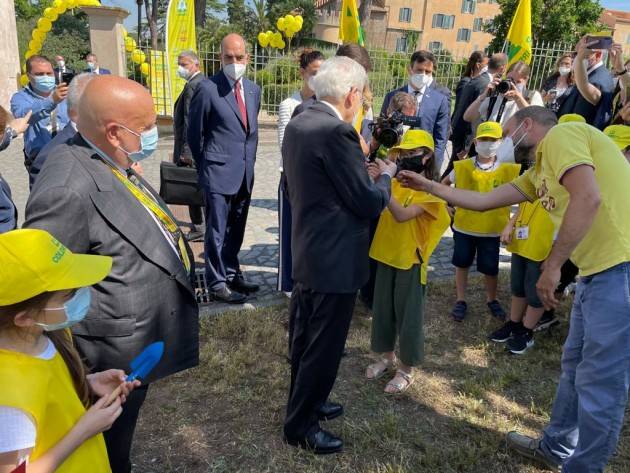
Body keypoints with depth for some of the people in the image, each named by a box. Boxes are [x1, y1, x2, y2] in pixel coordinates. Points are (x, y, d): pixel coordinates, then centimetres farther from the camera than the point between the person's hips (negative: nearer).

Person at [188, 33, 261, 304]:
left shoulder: (253, 90, 10)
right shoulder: (208, 89, -10)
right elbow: (194, 133, -3)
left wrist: (249, 163, 14)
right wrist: (205, 167, 3)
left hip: (245, 174, 6)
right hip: (219, 173, -6)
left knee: (236, 231, 16)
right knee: (217, 231, 1)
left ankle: (232, 274, 30)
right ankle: (217, 283, 12)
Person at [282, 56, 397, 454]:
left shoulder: (298, 123, 6)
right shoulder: (338, 132, -22)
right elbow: (368, 203, -19)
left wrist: (360, 163, 16)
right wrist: (385, 176, 1)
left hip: (307, 251, 10)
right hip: (335, 259, -9)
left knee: (305, 338, 22)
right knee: (323, 346, 7)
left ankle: (305, 403, 42)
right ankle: (301, 426, 25)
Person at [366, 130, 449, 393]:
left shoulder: (430, 190, -12)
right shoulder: (395, 182, 5)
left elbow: (402, 215, -27)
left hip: (410, 261, -6)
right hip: (386, 256, 6)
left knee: (409, 315, 6)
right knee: (383, 310, 16)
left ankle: (407, 369, 21)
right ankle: (386, 356, 35)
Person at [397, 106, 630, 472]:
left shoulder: (560, 135, -8)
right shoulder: (540, 171, 20)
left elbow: (588, 198, -23)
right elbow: (484, 201, 25)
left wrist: (552, 266, -18)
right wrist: (429, 186, 30)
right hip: (599, 270, 10)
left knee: (600, 383, 2)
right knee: (576, 365, 20)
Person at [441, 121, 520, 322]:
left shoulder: (508, 170, -8)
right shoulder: (463, 167, -7)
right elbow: (444, 184, 10)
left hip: (491, 230, 0)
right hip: (464, 226, 1)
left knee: (490, 268, 11)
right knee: (462, 264, 13)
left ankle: (491, 300, 35)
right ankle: (461, 301, 30)